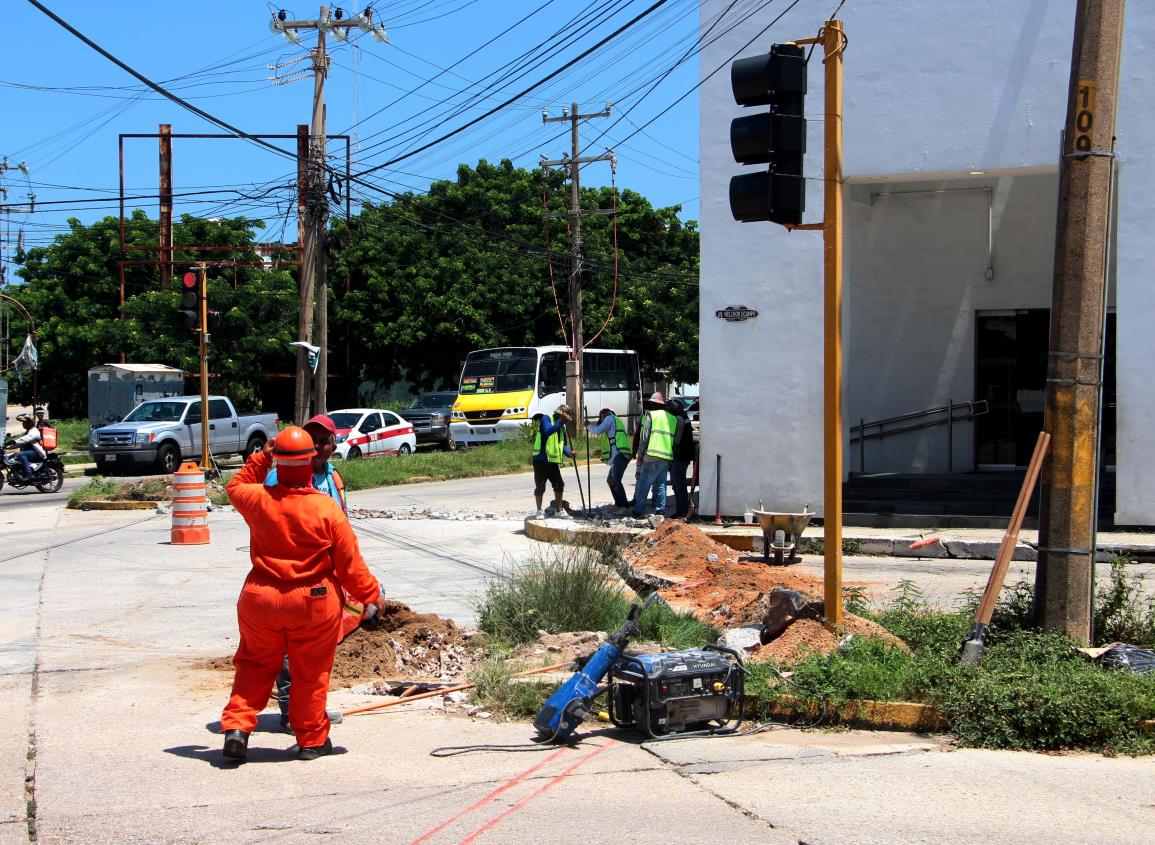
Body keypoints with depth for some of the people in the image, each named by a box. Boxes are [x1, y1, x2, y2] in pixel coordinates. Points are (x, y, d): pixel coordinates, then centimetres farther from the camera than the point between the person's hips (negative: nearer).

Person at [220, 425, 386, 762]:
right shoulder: (327, 509, -15)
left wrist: (261, 458, 17)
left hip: (260, 599, 2)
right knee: (310, 673, 12)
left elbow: (235, 487, 18)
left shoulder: (258, 500, -10)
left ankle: (236, 726, 6)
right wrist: (371, 594, 6)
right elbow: (350, 562, -7)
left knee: (254, 665, 18)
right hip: (314, 602, -2)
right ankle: (311, 740, 21)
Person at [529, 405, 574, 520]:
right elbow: (548, 431, -27)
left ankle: (559, 510, 19)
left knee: (559, 485, 8)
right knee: (540, 487, -2)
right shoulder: (546, 419, -7)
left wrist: (568, 453, -5)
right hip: (541, 459, -7)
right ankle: (539, 511, 10)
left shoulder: (562, 427, 16)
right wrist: (560, 421, -27)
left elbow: (563, 444, 14)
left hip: (553, 461, 7)